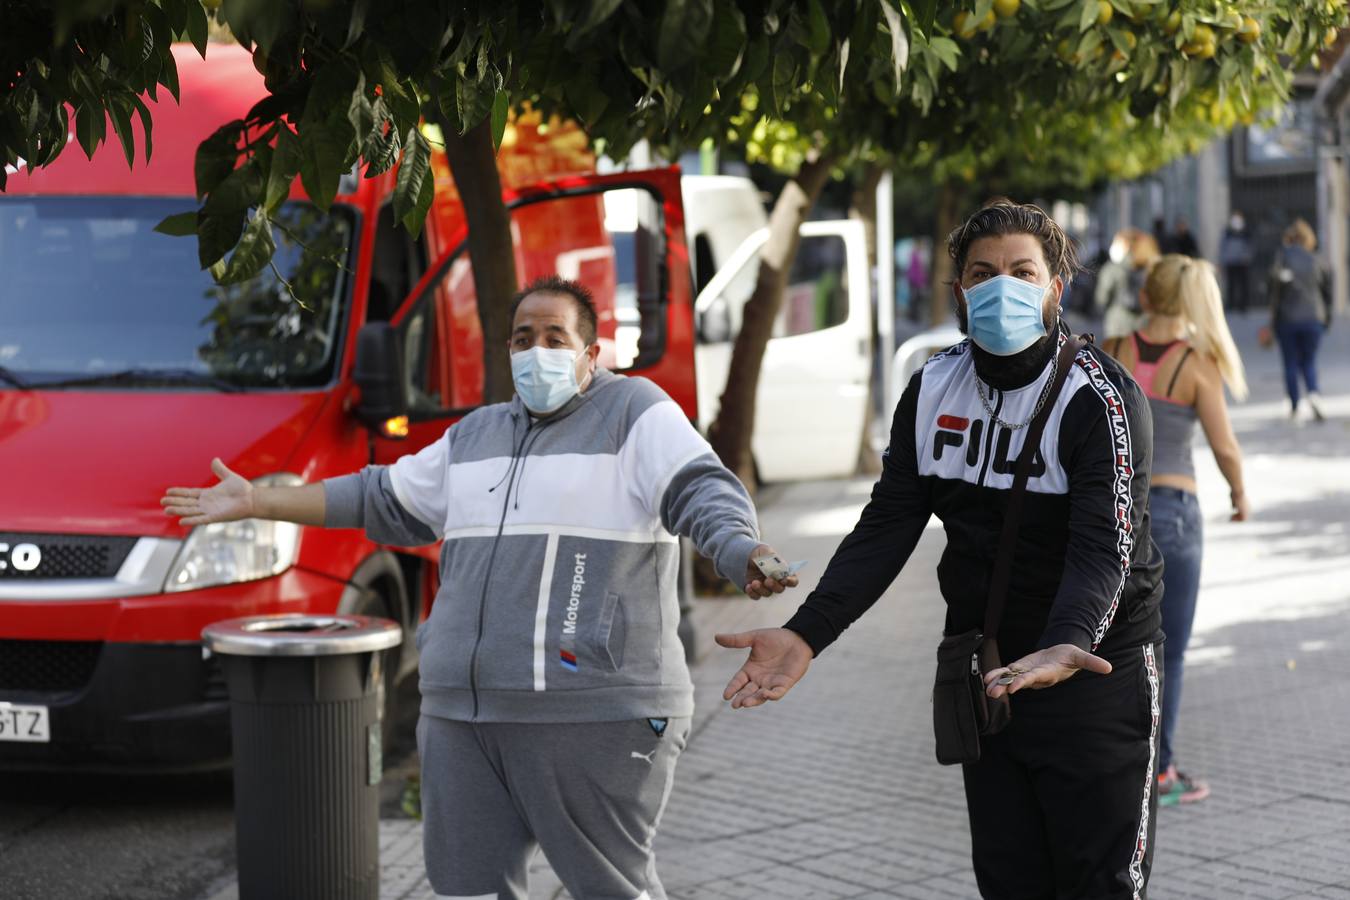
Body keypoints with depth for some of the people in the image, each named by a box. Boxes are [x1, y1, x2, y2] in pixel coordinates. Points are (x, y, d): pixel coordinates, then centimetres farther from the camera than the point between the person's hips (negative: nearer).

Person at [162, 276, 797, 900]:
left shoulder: (633, 413, 1)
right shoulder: (477, 434, 21)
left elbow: (704, 494, -13)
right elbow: (381, 498, 28)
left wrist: (745, 561, -34)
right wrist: (259, 504, 27)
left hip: (593, 713, -7)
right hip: (464, 711, 7)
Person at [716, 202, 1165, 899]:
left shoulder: (1100, 397, -16)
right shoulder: (933, 388, 2)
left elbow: (1103, 548, -28)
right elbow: (885, 527, -1)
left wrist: (1068, 646, -48)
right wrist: (806, 634, -15)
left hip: (1094, 664, -5)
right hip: (983, 676, 5)